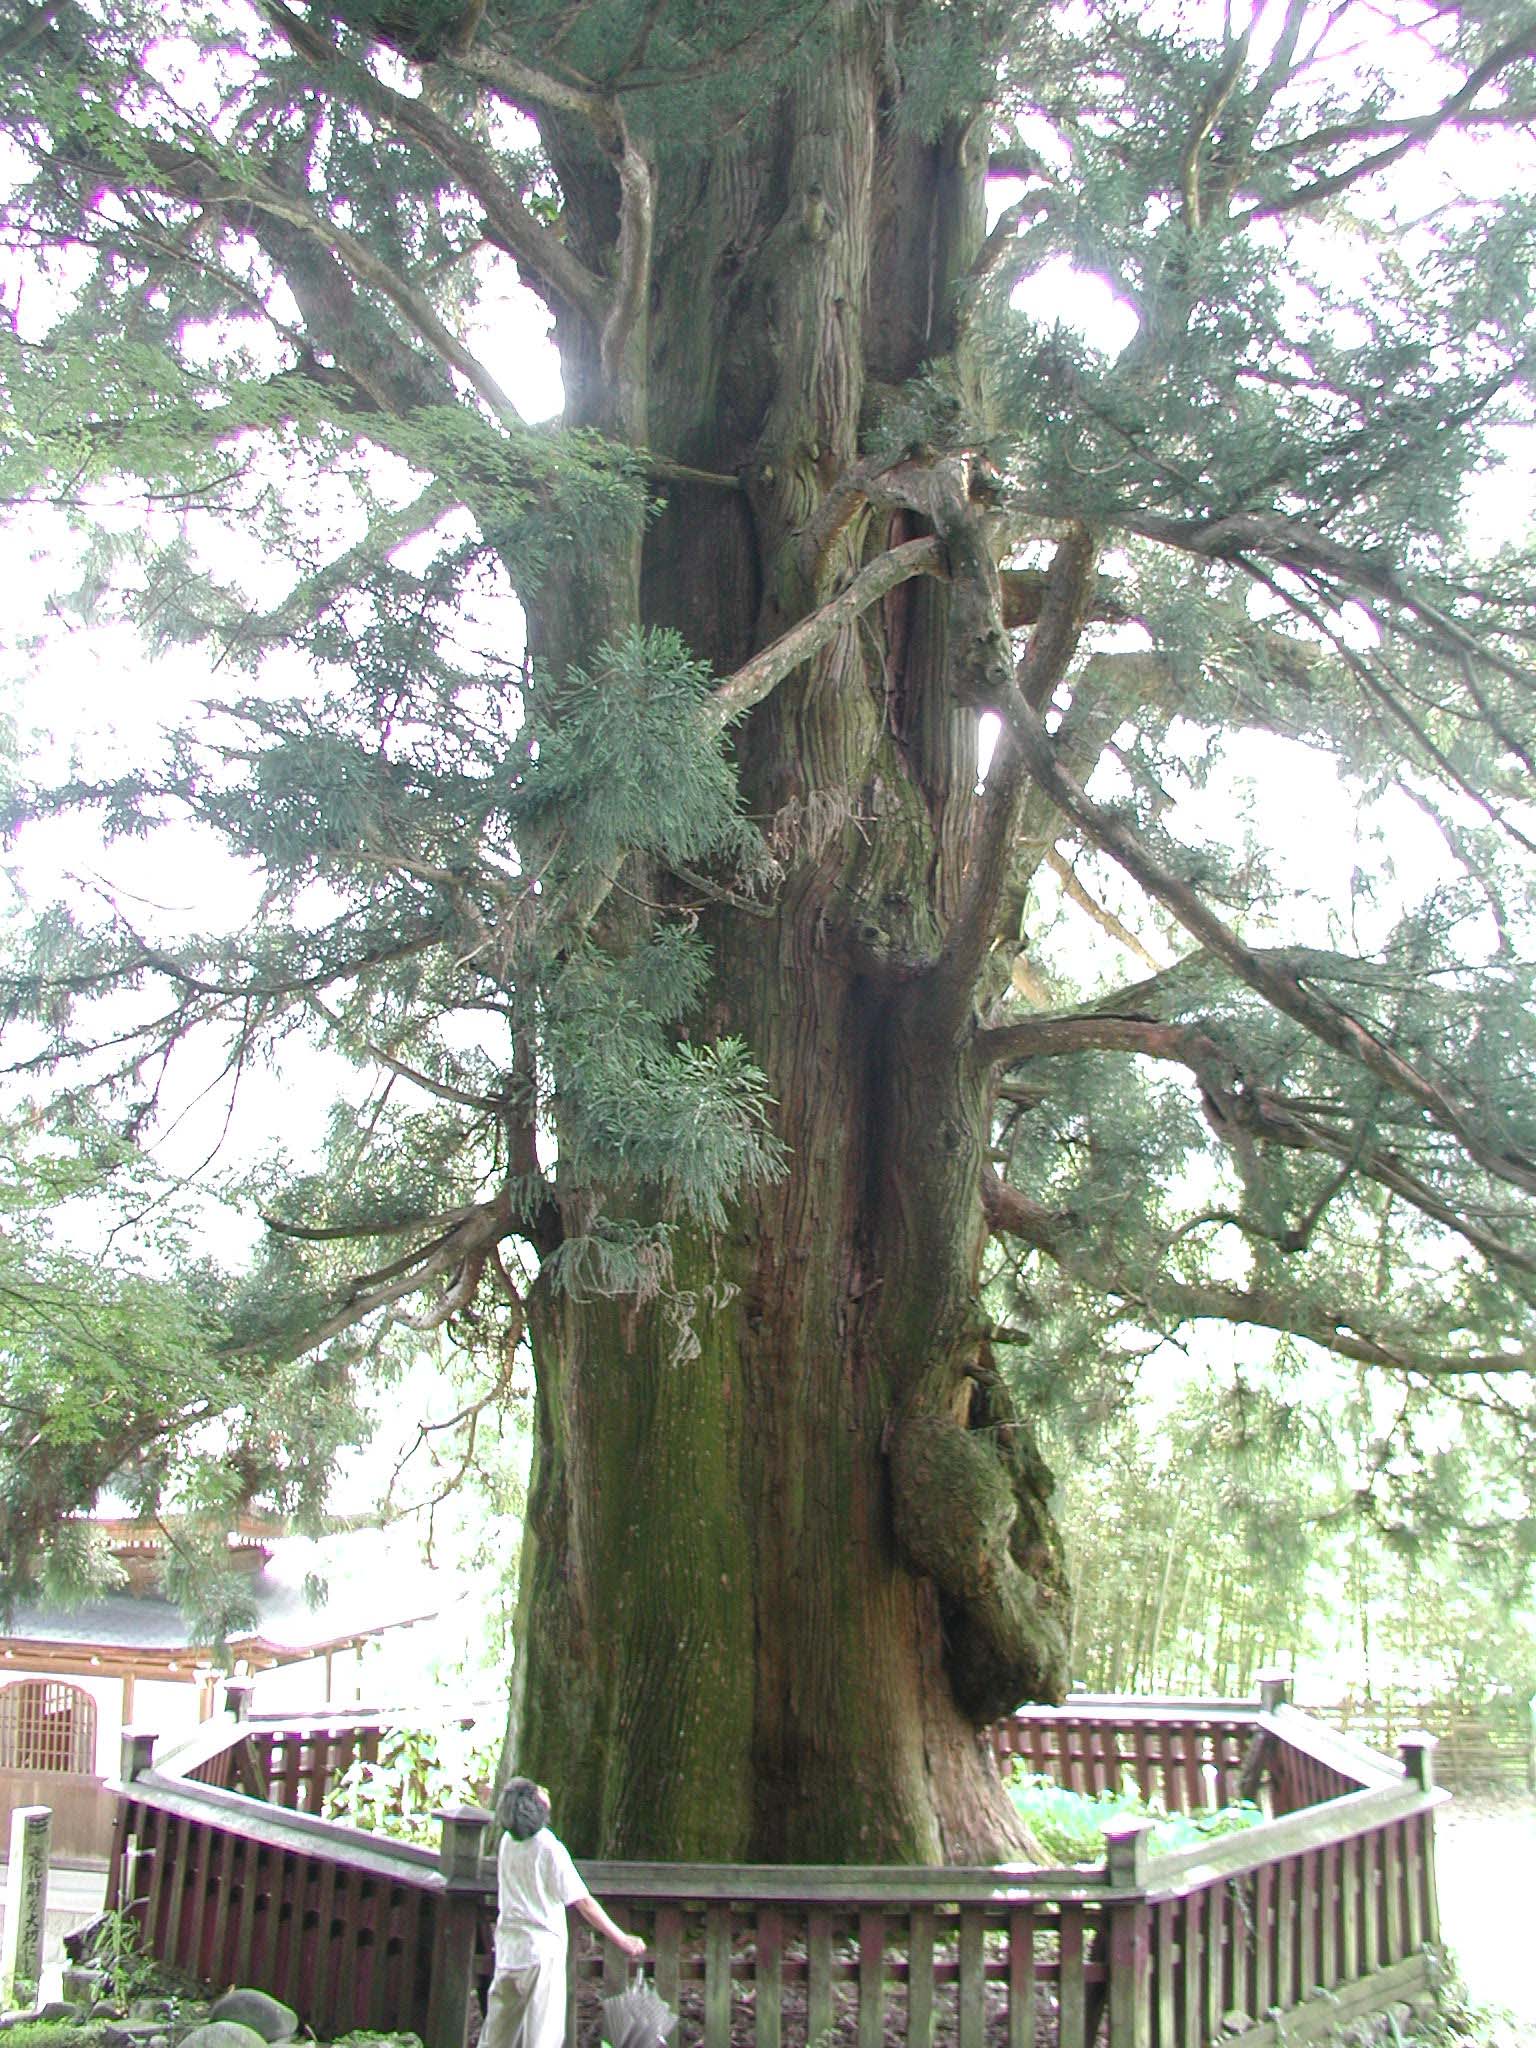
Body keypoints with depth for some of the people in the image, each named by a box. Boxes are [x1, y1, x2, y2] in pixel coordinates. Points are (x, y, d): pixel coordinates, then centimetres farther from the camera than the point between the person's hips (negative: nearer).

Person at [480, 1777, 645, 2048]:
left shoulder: (506, 1842, 1)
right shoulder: (550, 1849, -17)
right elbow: (584, 1903, -14)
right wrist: (622, 1939, -7)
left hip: (507, 1951, 6)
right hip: (541, 1952, -6)